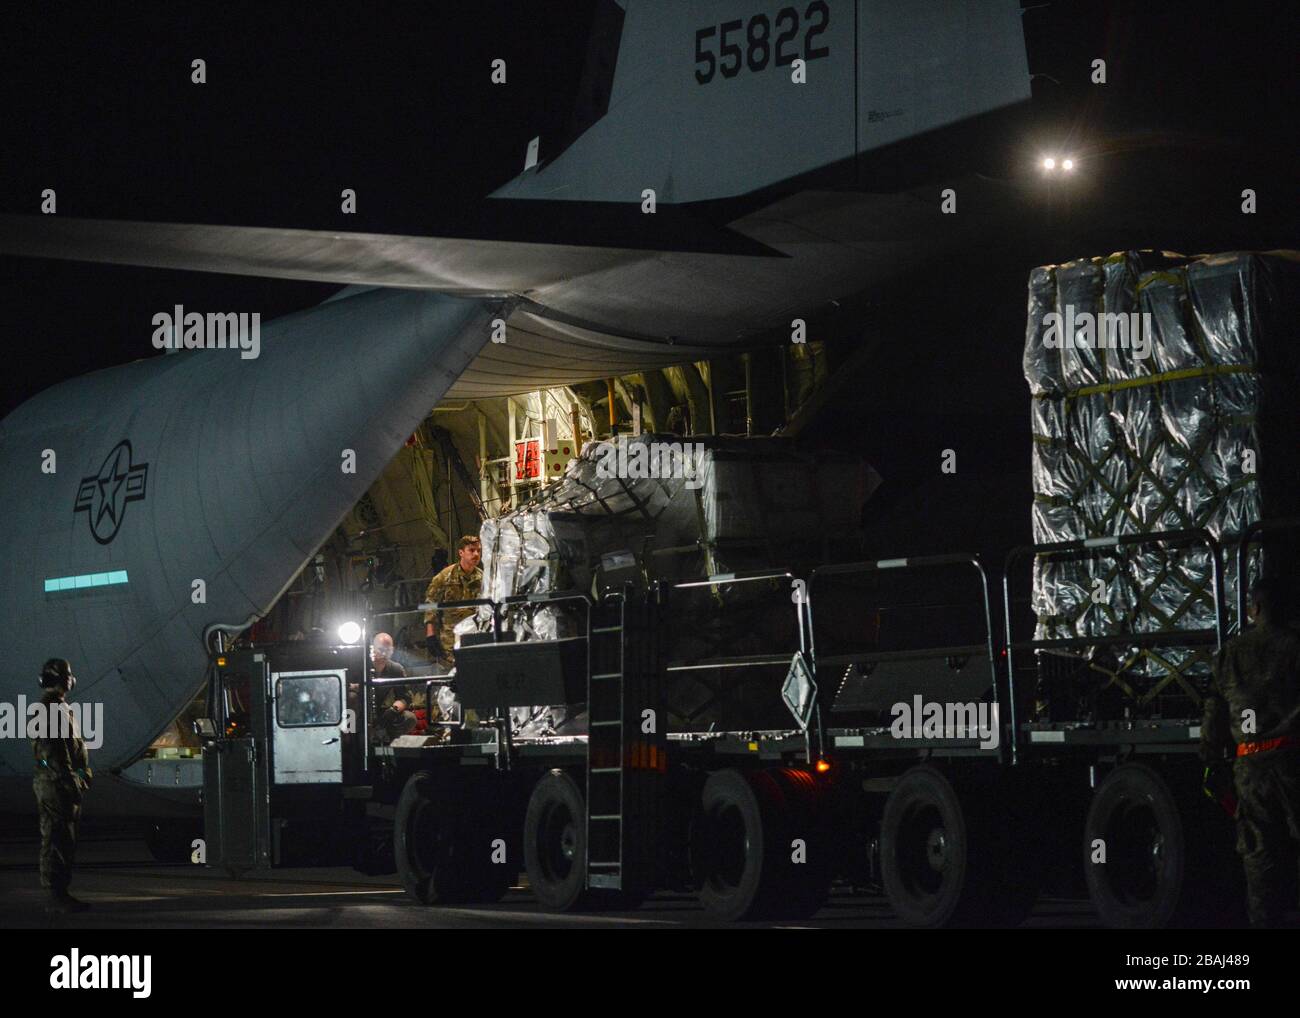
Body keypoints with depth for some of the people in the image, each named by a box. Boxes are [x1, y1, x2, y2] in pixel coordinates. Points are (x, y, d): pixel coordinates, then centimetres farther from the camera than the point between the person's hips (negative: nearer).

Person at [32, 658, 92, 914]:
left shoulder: (60, 707, 19)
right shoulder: (50, 709, -14)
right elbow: (53, 751, -21)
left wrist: (79, 779, 24)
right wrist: (70, 782, -23)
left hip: (63, 784, 11)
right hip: (56, 784, -11)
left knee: (65, 842, 12)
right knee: (57, 841, -8)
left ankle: (60, 895, 16)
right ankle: (57, 897, -8)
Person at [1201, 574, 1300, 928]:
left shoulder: (1230, 654, 10)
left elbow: (1214, 709, 13)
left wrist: (1211, 759, 20)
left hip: (1250, 763, 3)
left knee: (1260, 849, 5)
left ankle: (1265, 918, 4)